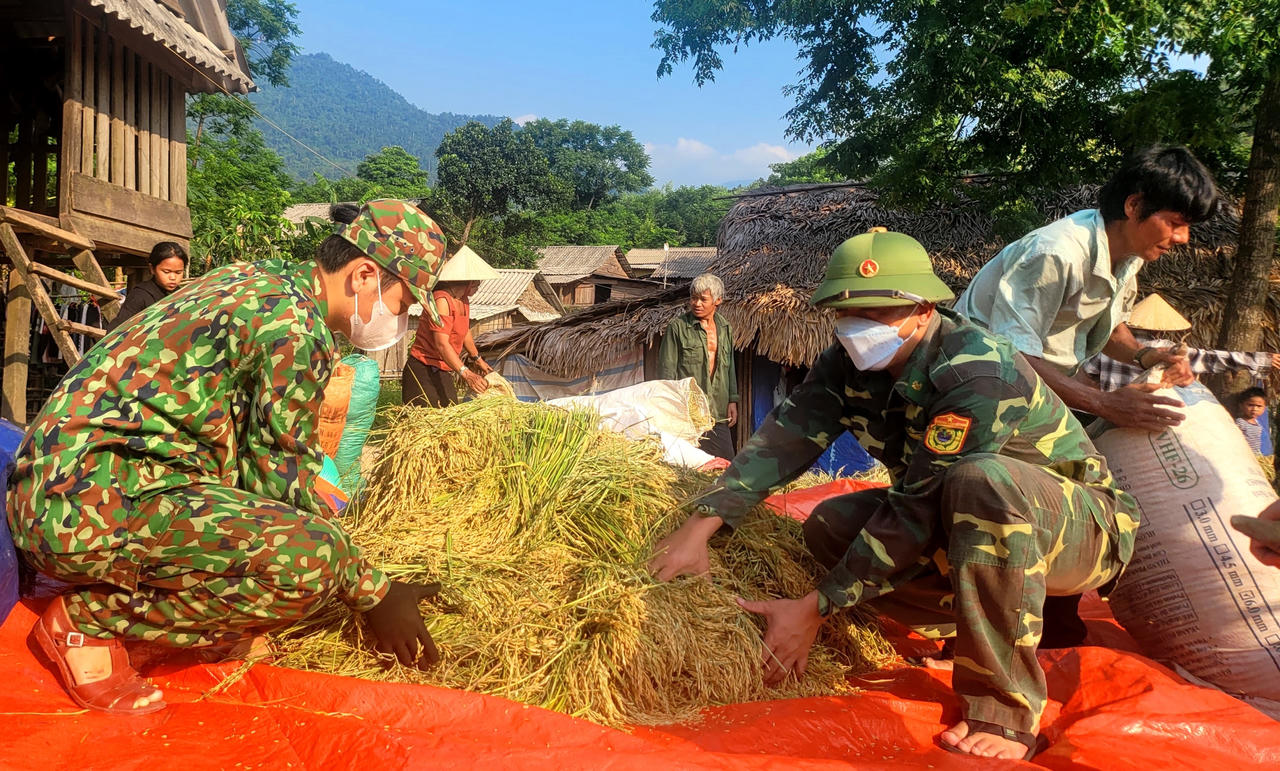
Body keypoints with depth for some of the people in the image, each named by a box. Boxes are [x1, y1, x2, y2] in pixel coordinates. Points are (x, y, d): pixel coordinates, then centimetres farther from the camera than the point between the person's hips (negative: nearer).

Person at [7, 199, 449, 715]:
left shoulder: (258, 281, 13)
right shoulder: (296, 326, -16)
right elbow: (284, 488, -13)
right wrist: (375, 597, -3)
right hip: (88, 510, -10)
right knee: (311, 558, -27)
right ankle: (89, 616, -8)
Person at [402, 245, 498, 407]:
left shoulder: (463, 300, 9)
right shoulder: (442, 300, -19)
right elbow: (441, 344, -29)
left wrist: (477, 359, 36)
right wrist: (466, 374, -37)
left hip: (443, 373, 9)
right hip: (423, 371, -9)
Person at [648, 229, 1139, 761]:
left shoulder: (980, 374, -30)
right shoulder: (850, 362, -8)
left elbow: (916, 511, -32)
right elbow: (785, 438, -16)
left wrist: (815, 610, -29)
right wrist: (699, 527, -28)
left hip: (1083, 532, -6)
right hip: (964, 522, 7)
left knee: (981, 480, -39)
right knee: (830, 528, -11)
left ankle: (1004, 710, -25)